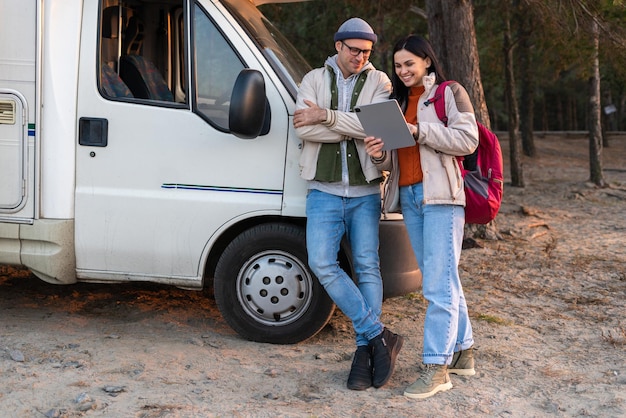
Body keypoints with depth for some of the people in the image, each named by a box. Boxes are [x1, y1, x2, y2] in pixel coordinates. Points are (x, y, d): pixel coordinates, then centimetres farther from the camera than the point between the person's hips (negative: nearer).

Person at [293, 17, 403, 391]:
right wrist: (355, 130, -12)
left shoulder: (378, 81, 6)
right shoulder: (315, 79, 8)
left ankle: (365, 350, 8)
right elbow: (303, 129, -9)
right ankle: (380, 337, -5)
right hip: (324, 191, 1)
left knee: (368, 268, 0)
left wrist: (325, 115, -16)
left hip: (365, 192, 0)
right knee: (322, 263, -12)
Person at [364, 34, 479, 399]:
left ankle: (437, 369, -10)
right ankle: (463, 353, 22)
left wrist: (420, 131, -18)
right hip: (410, 197, 7)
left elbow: (468, 139, -11)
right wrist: (380, 154, -6)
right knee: (444, 281, 13)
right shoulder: (400, 101, 20)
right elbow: (395, 159, 17)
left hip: (442, 195, -7)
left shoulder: (450, 93, 1)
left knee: (439, 285, -11)